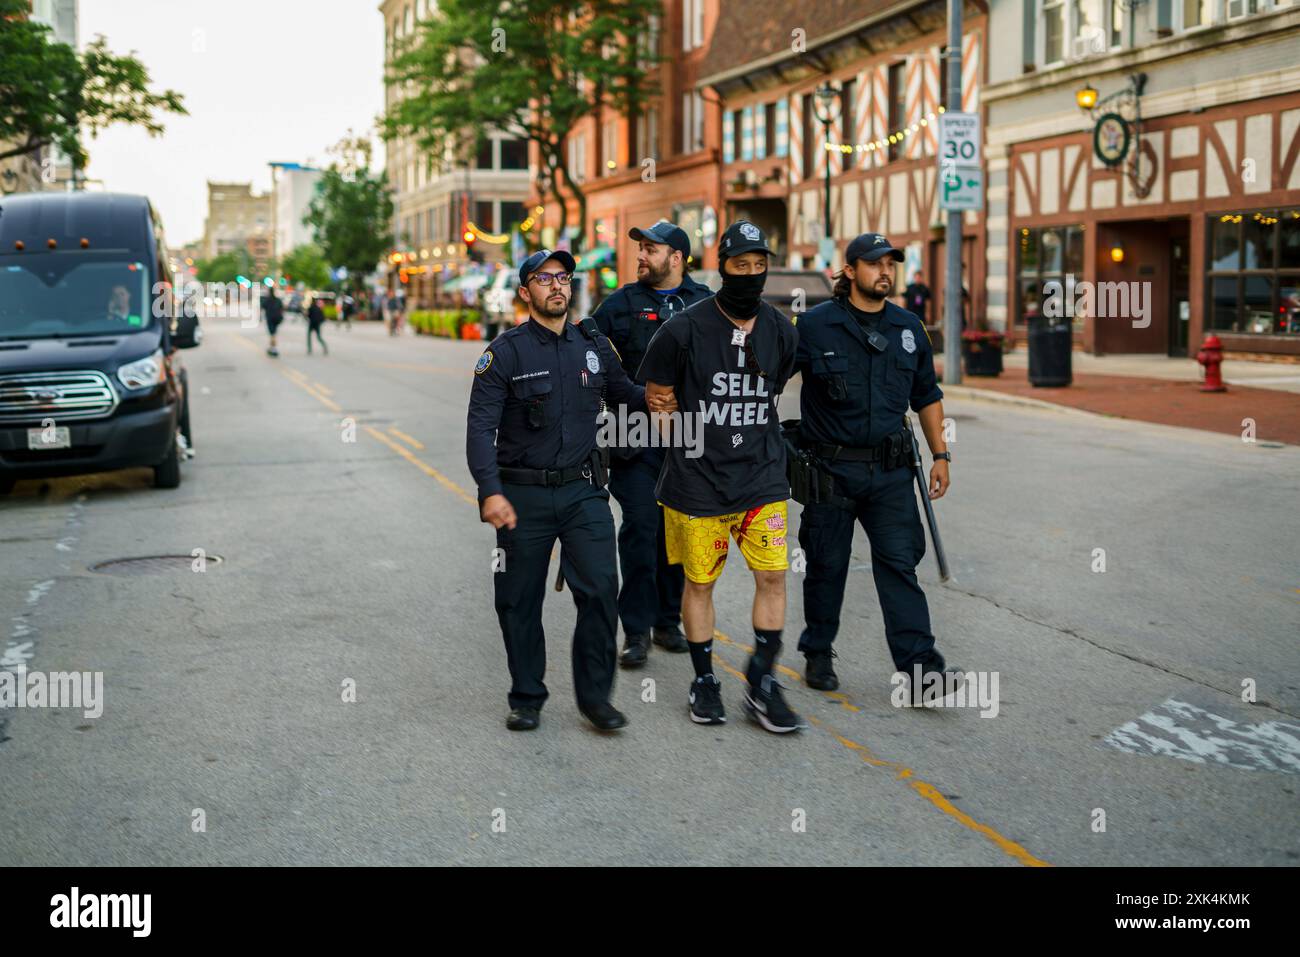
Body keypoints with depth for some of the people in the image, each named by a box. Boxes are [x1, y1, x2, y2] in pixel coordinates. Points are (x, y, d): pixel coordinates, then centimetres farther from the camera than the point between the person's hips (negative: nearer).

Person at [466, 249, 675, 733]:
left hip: (583, 490, 2)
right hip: (523, 494, -2)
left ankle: (595, 695, 7)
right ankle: (527, 699, 23)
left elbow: (621, 389, 25)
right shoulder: (506, 351, -5)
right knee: (520, 601, 7)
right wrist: (490, 490, -23)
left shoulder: (593, 344, 7)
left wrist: (652, 397, 2)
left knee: (600, 588, -8)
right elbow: (481, 426, -11)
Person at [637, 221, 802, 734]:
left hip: (762, 477, 3)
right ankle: (704, 681, 24)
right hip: (698, 481, -3)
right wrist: (695, 445, 3)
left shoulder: (782, 331, 3)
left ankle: (761, 683, 13)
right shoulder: (683, 330, -9)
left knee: (773, 575, -2)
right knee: (699, 580, 7)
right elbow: (657, 396, 2)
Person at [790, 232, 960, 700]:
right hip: (830, 468, -3)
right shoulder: (814, 325, -5)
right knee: (827, 565, 7)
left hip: (890, 470, 3)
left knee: (900, 564, -3)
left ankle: (920, 665, -5)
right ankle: (818, 654, 23)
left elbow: (927, 395, 17)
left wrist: (940, 455, 13)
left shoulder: (908, 327, 9)